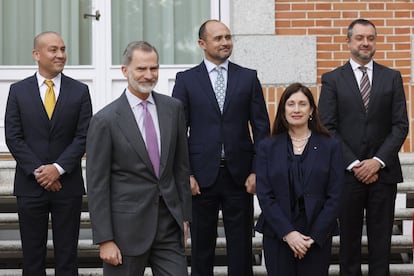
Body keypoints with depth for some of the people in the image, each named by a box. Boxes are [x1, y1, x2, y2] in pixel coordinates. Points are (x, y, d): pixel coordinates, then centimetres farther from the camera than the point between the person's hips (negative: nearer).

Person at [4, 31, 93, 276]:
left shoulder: (80, 91, 3)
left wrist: (58, 168, -13)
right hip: (30, 185, 0)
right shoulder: (18, 91, 3)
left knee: (67, 255, 5)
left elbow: (83, 136, -2)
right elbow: (13, 137, -1)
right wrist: (38, 171, -11)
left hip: (67, 184, 0)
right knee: (33, 255, 6)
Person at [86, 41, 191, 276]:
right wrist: (104, 239, -10)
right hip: (127, 226, -3)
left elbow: (181, 165, 11)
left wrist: (185, 215, 10)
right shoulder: (105, 120, -8)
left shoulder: (173, 108, 5)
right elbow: (97, 184, -8)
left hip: (169, 223, 4)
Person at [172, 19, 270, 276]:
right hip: (201, 175, -1)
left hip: (239, 175, 1)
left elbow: (261, 127, 4)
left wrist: (256, 171, -3)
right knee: (202, 245, 8)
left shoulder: (248, 77, 6)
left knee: (241, 245, 6)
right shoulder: (186, 80, 3)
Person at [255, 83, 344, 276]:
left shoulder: (330, 147, 4)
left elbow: (334, 197, -1)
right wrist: (288, 233, -12)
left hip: (318, 236, 0)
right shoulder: (267, 147, 6)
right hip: (278, 236, 0)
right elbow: (264, 195, -1)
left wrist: (314, 236, -10)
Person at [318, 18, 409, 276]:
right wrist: (354, 164, -10)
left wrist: (378, 161, -9)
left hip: (383, 170, 1)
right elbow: (328, 127, -2)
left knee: (381, 236, 5)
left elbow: (401, 125, 2)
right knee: (349, 235, 5)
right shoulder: (332, 79, 3)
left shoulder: (392, 78, 8)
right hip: (347, 172, -1)